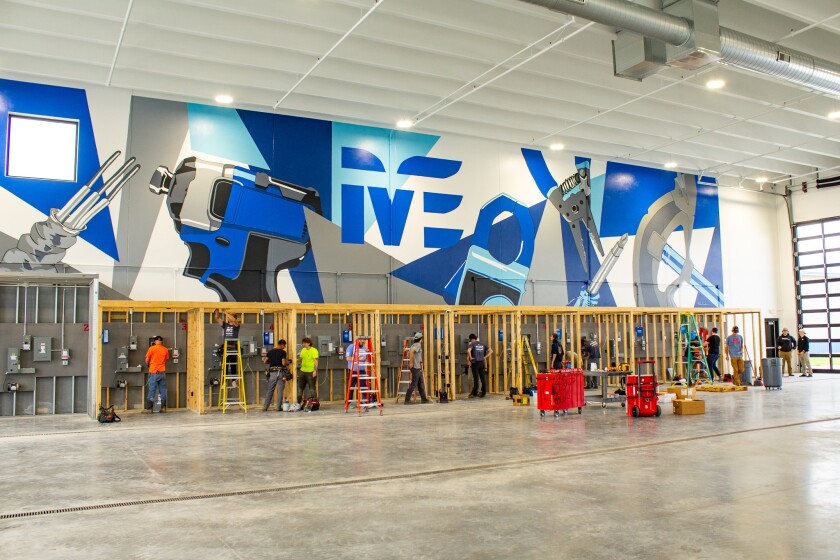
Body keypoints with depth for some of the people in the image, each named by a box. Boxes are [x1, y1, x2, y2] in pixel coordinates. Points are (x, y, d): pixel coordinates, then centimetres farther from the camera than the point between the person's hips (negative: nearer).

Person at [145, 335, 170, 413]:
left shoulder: (151, 348, -6)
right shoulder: (165, 350, 4)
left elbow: (147, 361, -2)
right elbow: (165, 360, 9)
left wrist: (148, 365, 18)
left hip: (153, 372, -3)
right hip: (162, 372, 3)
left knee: (152, 390, 0)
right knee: (163, 390, 7)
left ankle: (149, 408, 1)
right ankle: (163, 408, 7)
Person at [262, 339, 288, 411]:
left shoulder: (270, 351, 7)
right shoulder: (283, 352, -6)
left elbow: (265, 361, 7)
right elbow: (283, 363, -15)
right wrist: (287, 362, 6)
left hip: (272, 372, 3)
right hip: (281, 372, -3)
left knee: (270, 390, 10)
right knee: (280, 390, 3)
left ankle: (265, 406, 8)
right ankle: (279, 407, 3)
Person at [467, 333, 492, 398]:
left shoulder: (472, 344, -5)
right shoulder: (482, 344, 11)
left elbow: (468, 351, -25)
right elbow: (491, 351, 11)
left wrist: (470, 357, -11)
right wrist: (485, 357, 11)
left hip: (475, 363, -4)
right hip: (482, 363, 4)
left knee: (476, 379, -1)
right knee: (483, 378, 6)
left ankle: (474, 393, 6)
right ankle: (483, 393, 9)